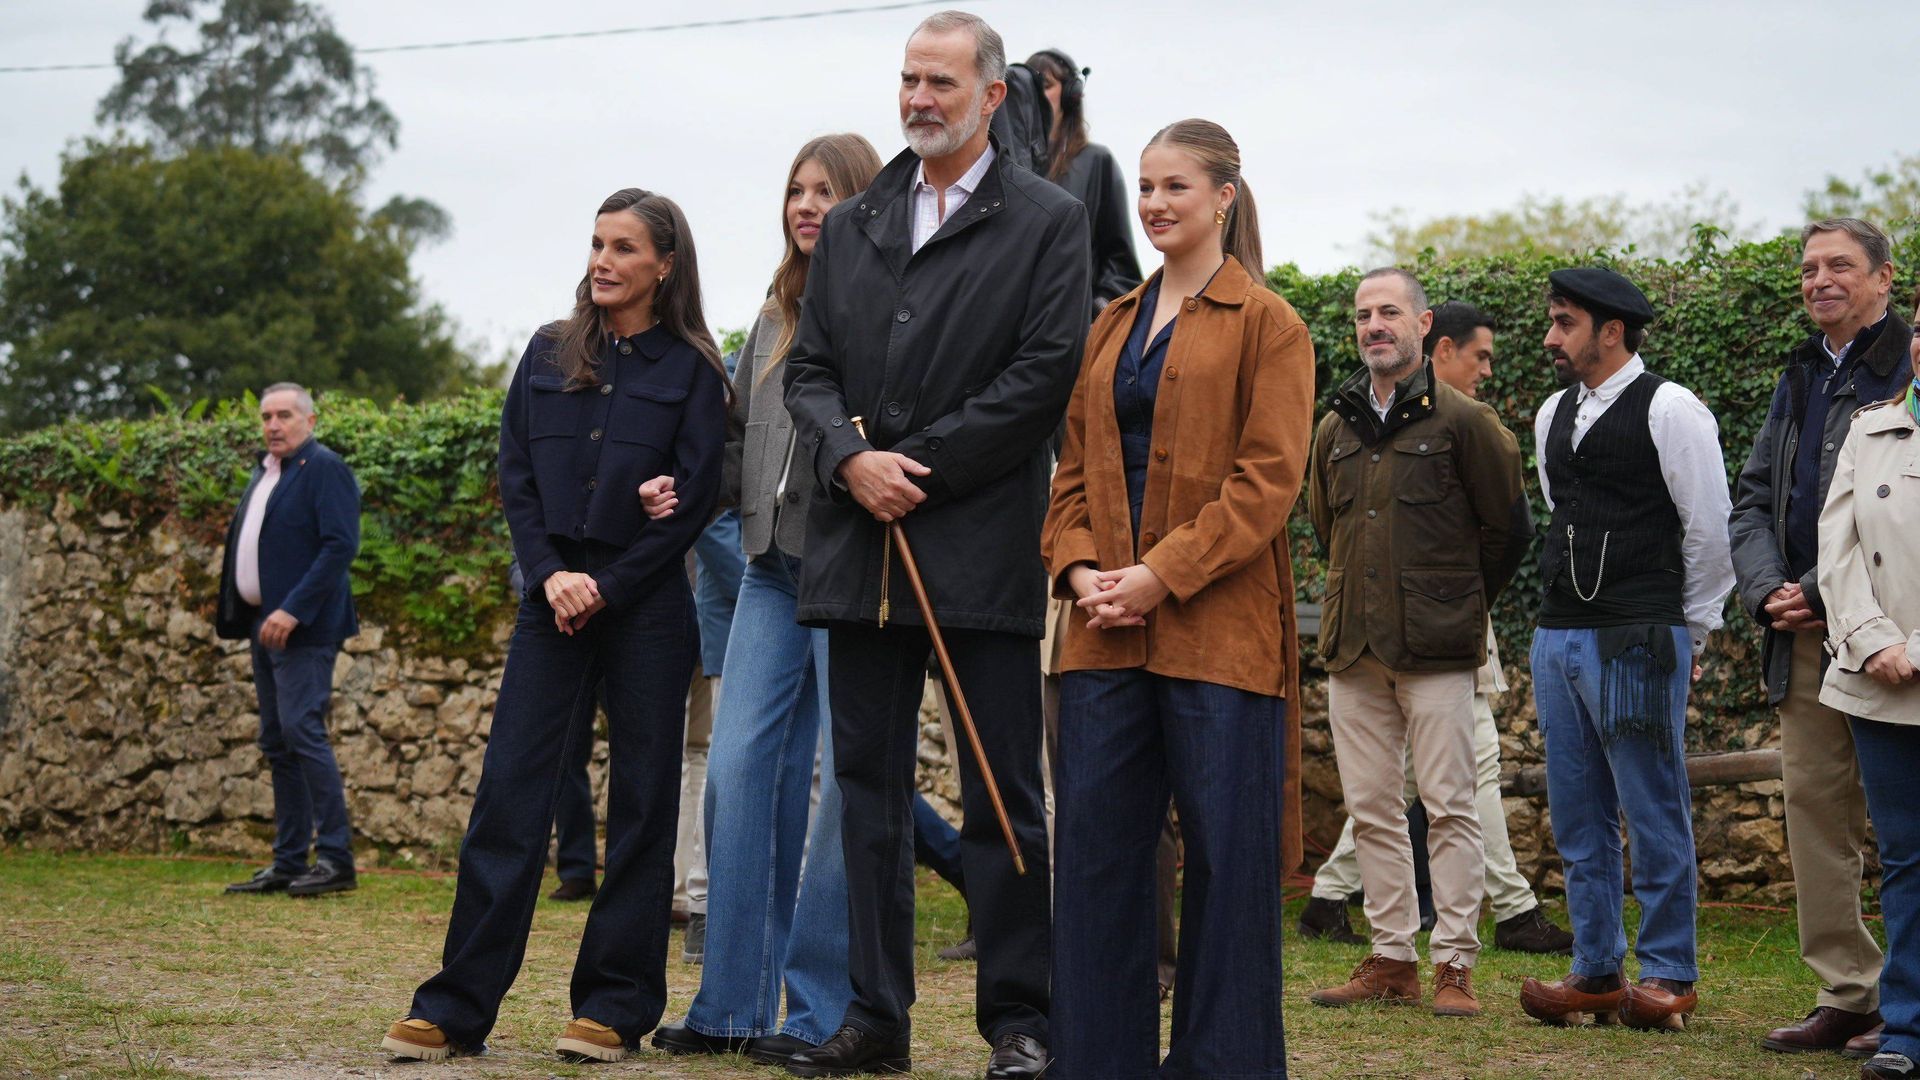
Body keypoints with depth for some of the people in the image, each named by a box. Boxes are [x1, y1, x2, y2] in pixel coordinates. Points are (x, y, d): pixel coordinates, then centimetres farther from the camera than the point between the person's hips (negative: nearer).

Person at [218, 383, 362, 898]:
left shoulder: (325, 468, -9)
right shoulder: (264, 472, 19)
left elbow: (340, 545, -18)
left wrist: (292, 610, -23)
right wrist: (242, 619, 13)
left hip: (303, 627, -9)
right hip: (265, 625, 9)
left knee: (302, 731, -14)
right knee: (276, 744, 9)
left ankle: (335, 859, -10)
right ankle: (288, 863, 13)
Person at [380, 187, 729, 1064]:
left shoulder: (692, 370, 1)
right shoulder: (549, 354, 12)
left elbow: (694, 499, -4)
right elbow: (515, 475, 9)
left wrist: (608, 587, -10)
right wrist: (549, 573, -6)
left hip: (645, 606, -3)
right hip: (553, 600, 3)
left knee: (641, 802, 1)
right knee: (508, 794, -2)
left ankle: (614, 1006, 9)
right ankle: (456, 1007, 0)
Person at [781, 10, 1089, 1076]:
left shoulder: (1048, 221, 2)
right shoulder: (849, 227, 16)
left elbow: (1046, 371, -8)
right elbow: (808, 368, 12)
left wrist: (918, 466, -11)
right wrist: (850, 458, -8)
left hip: (982, 549, -5)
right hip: (861, 548, 5)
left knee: (1002, 796, 0)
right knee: (869, 789, 8)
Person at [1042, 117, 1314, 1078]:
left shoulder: (1266, 325, -1)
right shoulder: (1112, 326, 18)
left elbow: (1268, 478, -9)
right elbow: (1077, 466, 17)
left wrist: (1160, 574, -15)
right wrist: (1079, 567, -2)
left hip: (1217, 628, -5)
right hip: (1108, 631, 6)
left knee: (1226, 851, -1)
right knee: (1093, 844, 4)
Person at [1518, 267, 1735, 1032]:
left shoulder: (1669, 410, -8)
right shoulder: (1553, 415, 14)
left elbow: (1711, 528, -5)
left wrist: (1690, 631, 2)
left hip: (1637, 645, -7)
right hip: (1558, 638, 7)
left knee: (1654, 816, -2)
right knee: (1578, 818, 10)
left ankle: (1668, 976, 7)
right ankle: (1597, 971, 18)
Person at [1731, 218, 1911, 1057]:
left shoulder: (1909, 372, -5)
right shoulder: (1798, 379, 19)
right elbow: (1752, 500, 18)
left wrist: (1826, 593, -14)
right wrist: (1767, 593, 0)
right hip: (1804, 639, 7)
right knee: (1815, 806, 7)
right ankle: (1847, 993, 13)